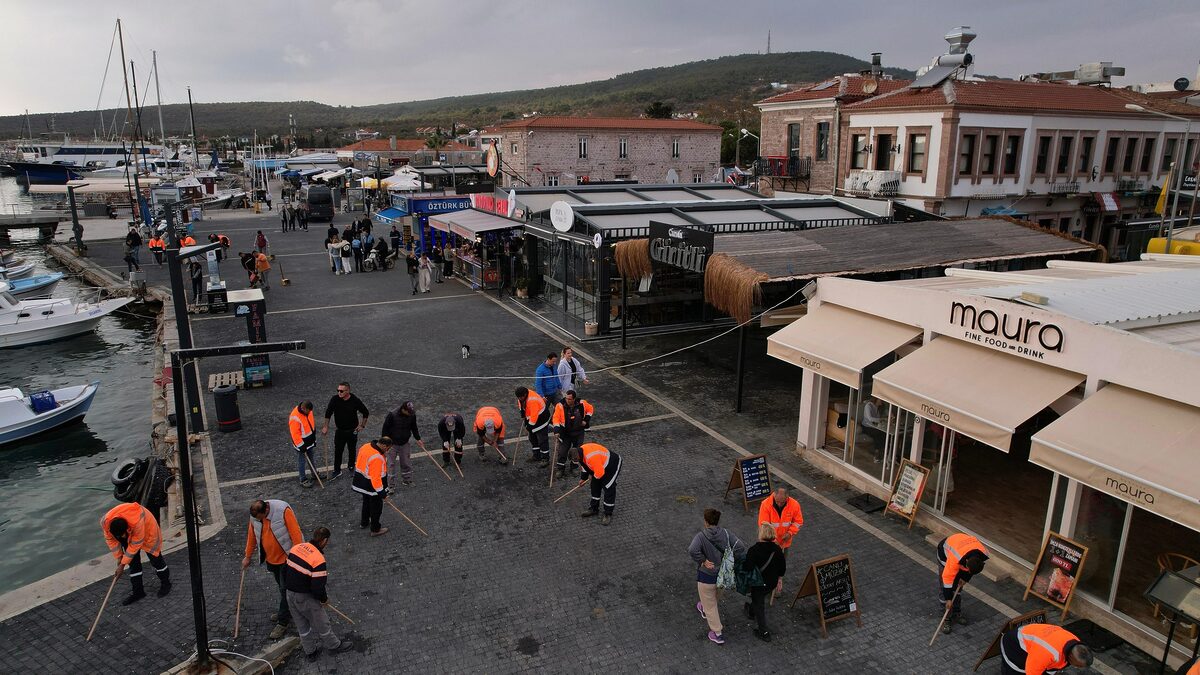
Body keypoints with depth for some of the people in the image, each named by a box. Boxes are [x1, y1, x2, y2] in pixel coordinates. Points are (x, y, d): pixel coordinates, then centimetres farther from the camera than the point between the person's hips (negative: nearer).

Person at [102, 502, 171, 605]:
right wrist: (118, 557, -8)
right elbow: (110, 539, -12)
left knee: (155, 558, 3)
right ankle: (138, 591, 10)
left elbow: (135, 545, -30)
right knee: (133, 561, -1)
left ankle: (166, 583, 24)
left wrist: (123, 563, -22)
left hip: (147, 528, -4)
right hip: (128, 534, 4)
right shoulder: (105, 522, -31)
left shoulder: (137, 523, -45)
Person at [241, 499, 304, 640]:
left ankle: (283, 622, 11)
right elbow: (251, 535, 8)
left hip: (286, 557, -6)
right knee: (282, 587, 20)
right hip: (271, 558, 6)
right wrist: (247, 556, 17)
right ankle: (287, 611, 39)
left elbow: (295, 533, -24)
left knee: (285, 590, 1)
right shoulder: (254, 516, -9)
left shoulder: (283, 511, -27)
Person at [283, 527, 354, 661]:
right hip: (306, 599, -7)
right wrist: (324, 599, -5)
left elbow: (285, 570, 6)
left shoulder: (296, 547, -5)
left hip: (290, 595, 7)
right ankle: (334, 645, 37)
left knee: (302, 625, 23)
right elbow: (318, 588, -25)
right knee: (321, 623, 16)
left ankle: (310, 652, 40)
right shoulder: (318, 560, -27)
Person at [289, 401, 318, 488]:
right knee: (302, 461, 4)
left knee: (311, 458, 23)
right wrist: (301, 446, -22)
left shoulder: (308, 411, -6)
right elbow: (295, 434, -27)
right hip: (301, 443, -8)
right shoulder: (295, 418, -31)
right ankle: (303, 480, 16)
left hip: (309, 441, 8)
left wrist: (314, 438, 17)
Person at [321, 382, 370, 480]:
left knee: (351, 450, 13)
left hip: (352, 431, -1)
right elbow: (328, 413, -8)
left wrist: (362, 425, -1)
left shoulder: (355, 401, -16)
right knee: (338, 451, 3)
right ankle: (337, 471, 17)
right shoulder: (335, 399, -14)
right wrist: (326, 426, -10)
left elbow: (366, 413, -1)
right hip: (340, 430, 1)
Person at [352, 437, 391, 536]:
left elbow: (358, 462, 10)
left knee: (366, 502, 29)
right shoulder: (377, 458, -33)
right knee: (376, 507, 9)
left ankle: (364, 522, 47)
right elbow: (376, 477, -30)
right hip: (371, 486, -9)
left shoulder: (366, 446, -5)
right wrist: (381, 491, -21)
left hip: (361, 482, 9)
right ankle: (375, 530, 21)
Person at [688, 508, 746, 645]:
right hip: (723, 575, 5)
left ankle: (717, 634, 23)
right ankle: (705, 610, 62)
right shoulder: (726, 533, -13)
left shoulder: (701, 536, -24)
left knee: (710, 605, 15)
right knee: (715, 599, 33)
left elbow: (692, 550, -41)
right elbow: (740, 546, -21)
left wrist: (703, 561, -25)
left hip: (706, 576, -5)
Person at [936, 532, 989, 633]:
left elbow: (973, 568, -4)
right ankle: (946, 618, 3)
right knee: (946, 587, -7)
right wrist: (948, 599, -25)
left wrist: (966, 578, -1)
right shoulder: (955, 559, -45)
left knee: (958, 586, 9)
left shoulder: (984, 556, -30)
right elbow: (948, 577, -33)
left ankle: (956, 612, 27)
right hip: (945, 551, -4)